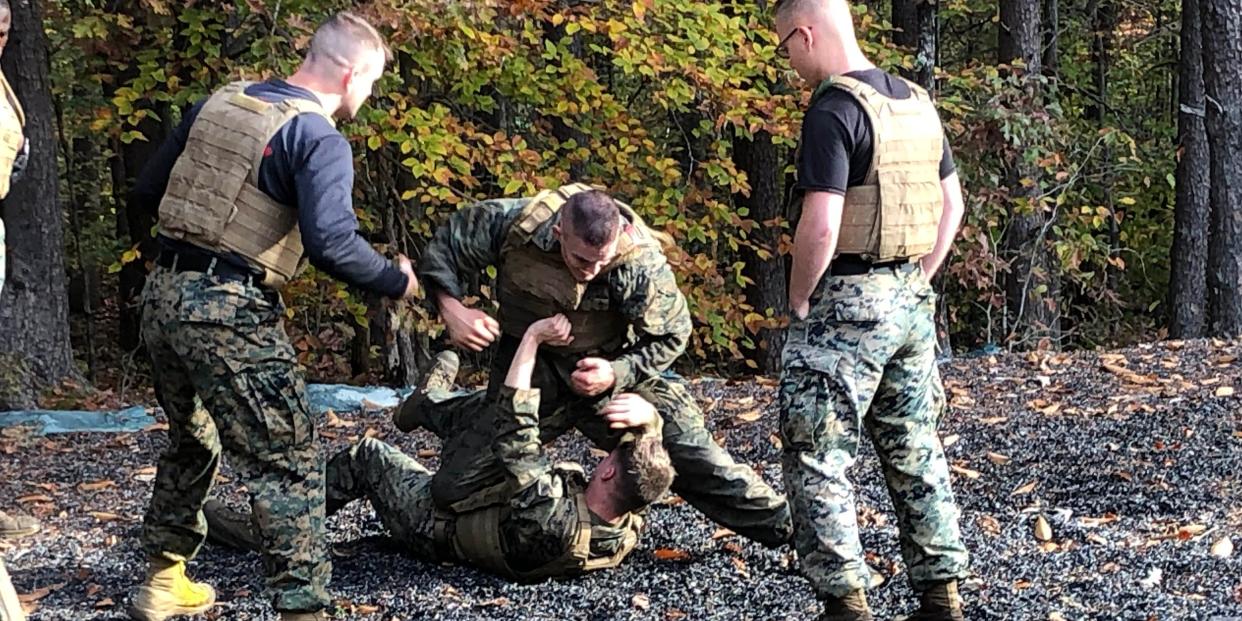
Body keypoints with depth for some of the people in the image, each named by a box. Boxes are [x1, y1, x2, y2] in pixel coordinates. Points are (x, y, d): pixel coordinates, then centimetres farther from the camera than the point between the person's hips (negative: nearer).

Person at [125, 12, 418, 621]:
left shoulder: (219, 103, 11)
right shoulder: (318, 138, -11)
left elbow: (147, 190, 16)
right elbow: (331, 243, -22)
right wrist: (396, 281, -7)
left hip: (162, 296, 8)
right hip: (228, 313, -8)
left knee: (192, 440, 26)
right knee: (288, 463, 0)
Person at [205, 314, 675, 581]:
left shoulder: (550, 521, -47)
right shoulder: (627, 531, -27)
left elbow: (515, 436, -44)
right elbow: (651, 456, -13)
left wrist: (531, 338, -40)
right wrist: (648, 416, -37)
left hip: (436, 528, -7)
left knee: (366, 457, 15)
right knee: (484, 408, 13)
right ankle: (434, 404, 45)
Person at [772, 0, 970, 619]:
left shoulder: (833, 110, -16)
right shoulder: (916, 103, 11)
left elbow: (821, 225, -22)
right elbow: (952, 204, 17)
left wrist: (798, 301, -9)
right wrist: (916, 282, 17)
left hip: (847, 303, -8)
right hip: (913, 302, 8)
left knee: (816, 457, -1)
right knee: (915, 452, 15)